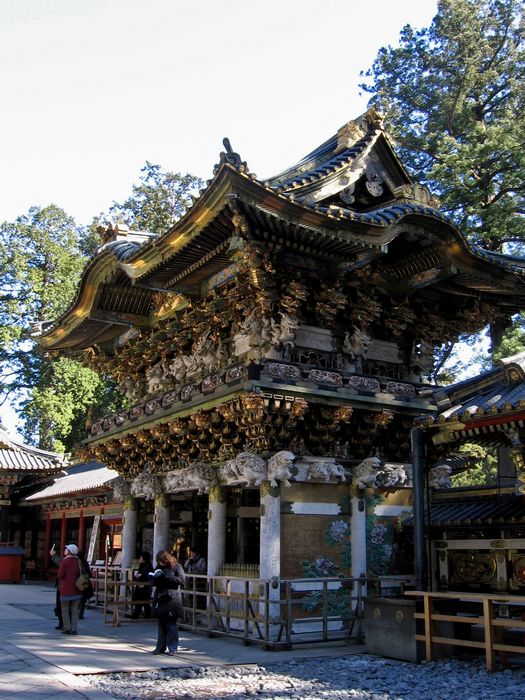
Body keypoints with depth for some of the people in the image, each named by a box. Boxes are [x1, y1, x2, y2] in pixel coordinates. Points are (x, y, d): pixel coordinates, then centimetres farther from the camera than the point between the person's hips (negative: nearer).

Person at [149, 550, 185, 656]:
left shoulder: (176, 567, -3)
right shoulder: (159, 567, 12)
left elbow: (181, 580, -14)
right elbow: (154, 582, 16)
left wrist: (167, 576, -22)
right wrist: (153, 577, -8)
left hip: (172, 599, -5)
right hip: (160, 599, 5)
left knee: (172, 625, -2)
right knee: (161, 625, 9)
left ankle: (172, 648, 5)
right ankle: (160, 647, 17)